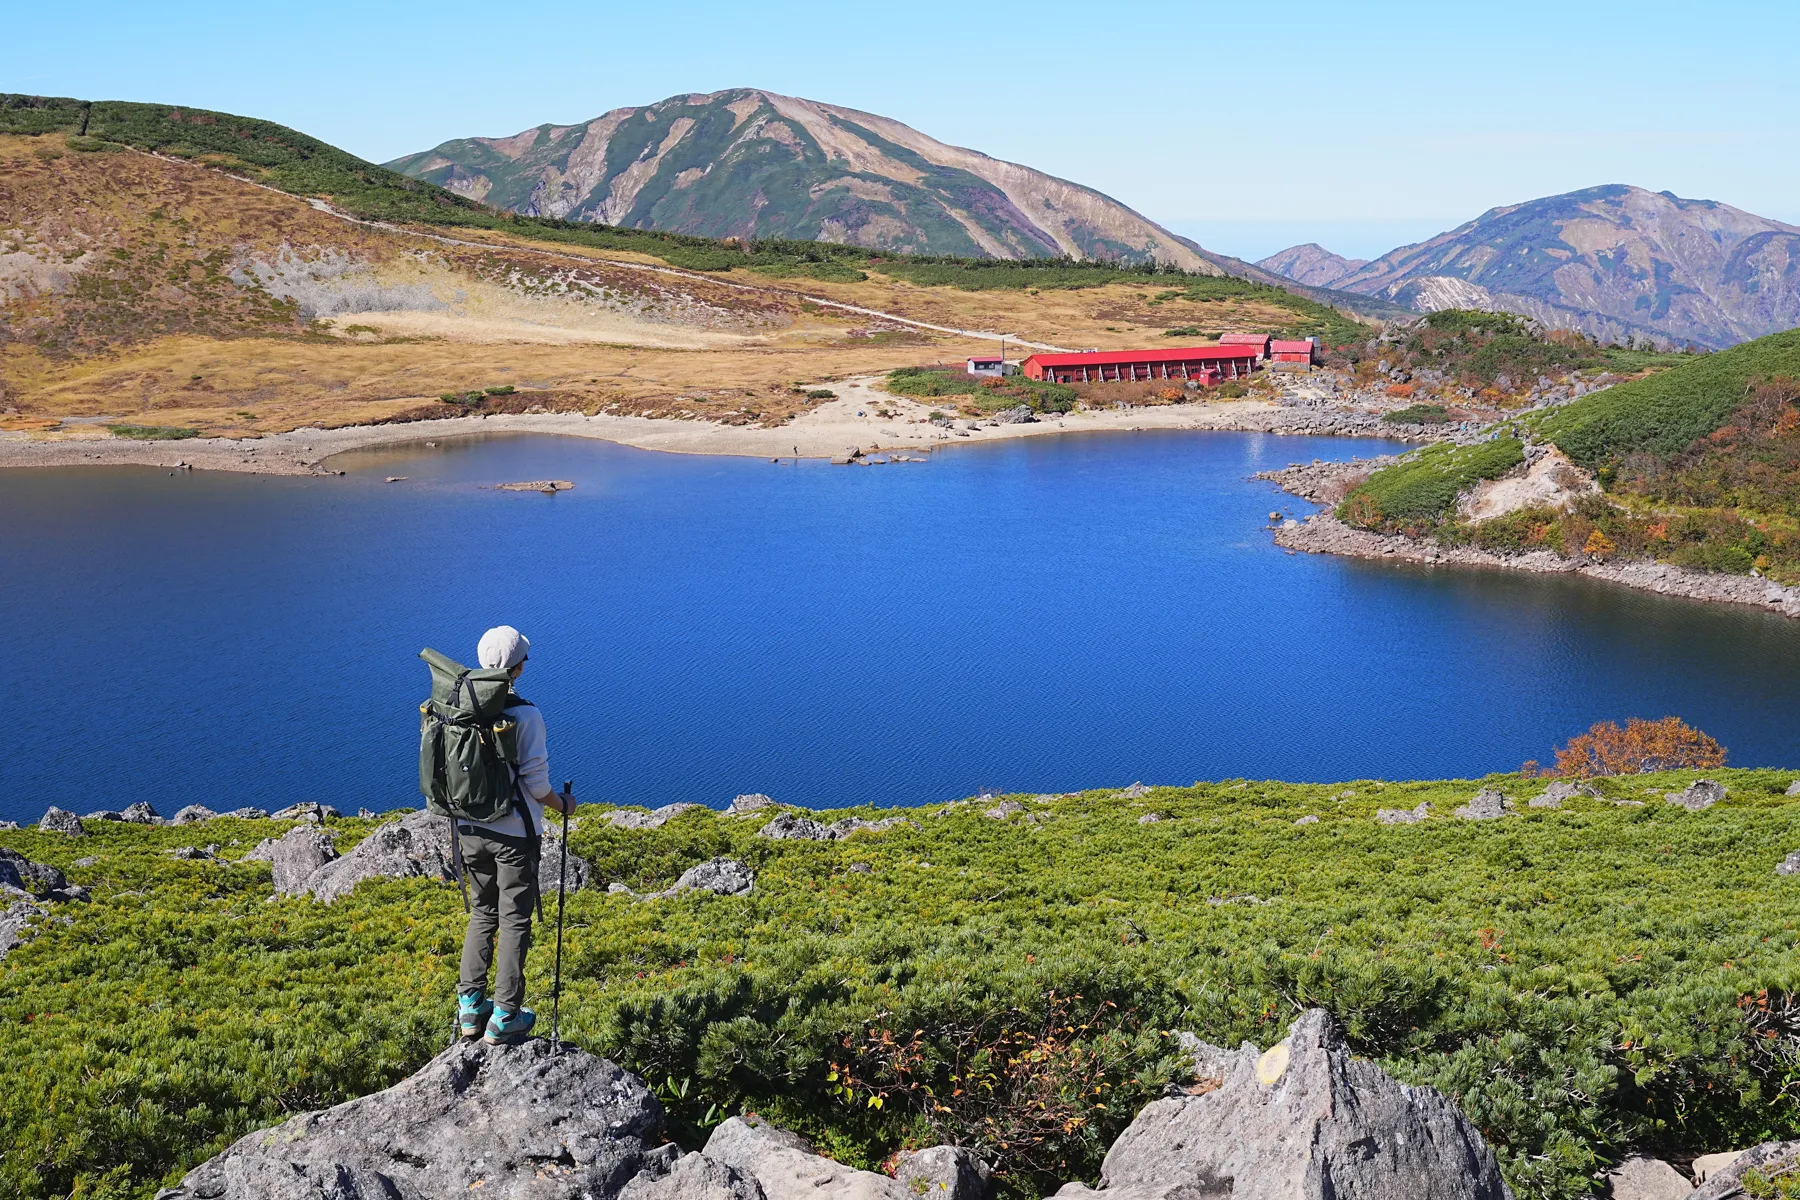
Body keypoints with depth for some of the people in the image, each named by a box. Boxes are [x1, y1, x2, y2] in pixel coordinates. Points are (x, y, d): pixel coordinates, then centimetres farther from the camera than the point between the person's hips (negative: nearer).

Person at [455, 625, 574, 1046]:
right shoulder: (525, 715, -18)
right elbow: (536, 782, -16)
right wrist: (563, 805, 4)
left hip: (471, 829, 5)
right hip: (515, 833, -5)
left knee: (482, 914, 20)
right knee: (514, 921, 6)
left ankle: (470, 1006, 22)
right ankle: (504, 1018, 9)